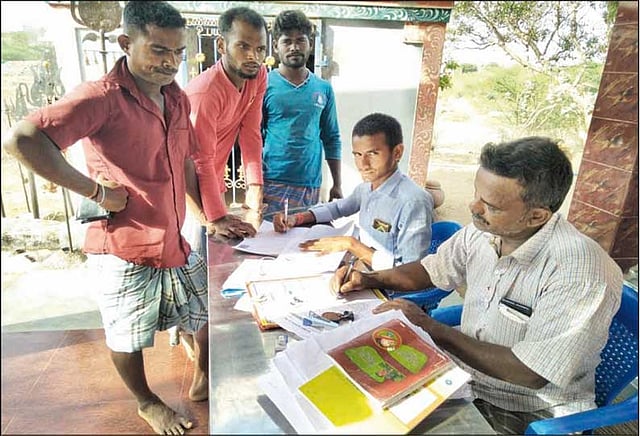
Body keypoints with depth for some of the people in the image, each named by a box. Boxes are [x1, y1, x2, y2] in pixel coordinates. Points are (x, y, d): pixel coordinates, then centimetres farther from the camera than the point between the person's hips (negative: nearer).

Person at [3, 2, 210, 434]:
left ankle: (203, 380, 46)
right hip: (124, 250, -7)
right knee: (128, 338, 15)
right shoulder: (103, 97, -19)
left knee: (212, 309, 19)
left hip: (175, 242, 7)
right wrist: (95, 190, -23)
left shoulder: (177, 98, 4)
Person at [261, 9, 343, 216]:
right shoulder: (264, 85, -2)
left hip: (311, 187, 3)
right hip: (272, 185, -3)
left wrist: (337, 185, 9)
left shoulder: (324, 89, 9)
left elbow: (332, 139, 12)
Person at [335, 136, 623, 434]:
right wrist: (369, 279, -6)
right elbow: (432, 270, 9)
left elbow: (532, 374, -26)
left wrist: (432, 329, -22)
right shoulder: (484, 230, -8)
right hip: (464, 376, 6)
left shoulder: (580, 270, -27)